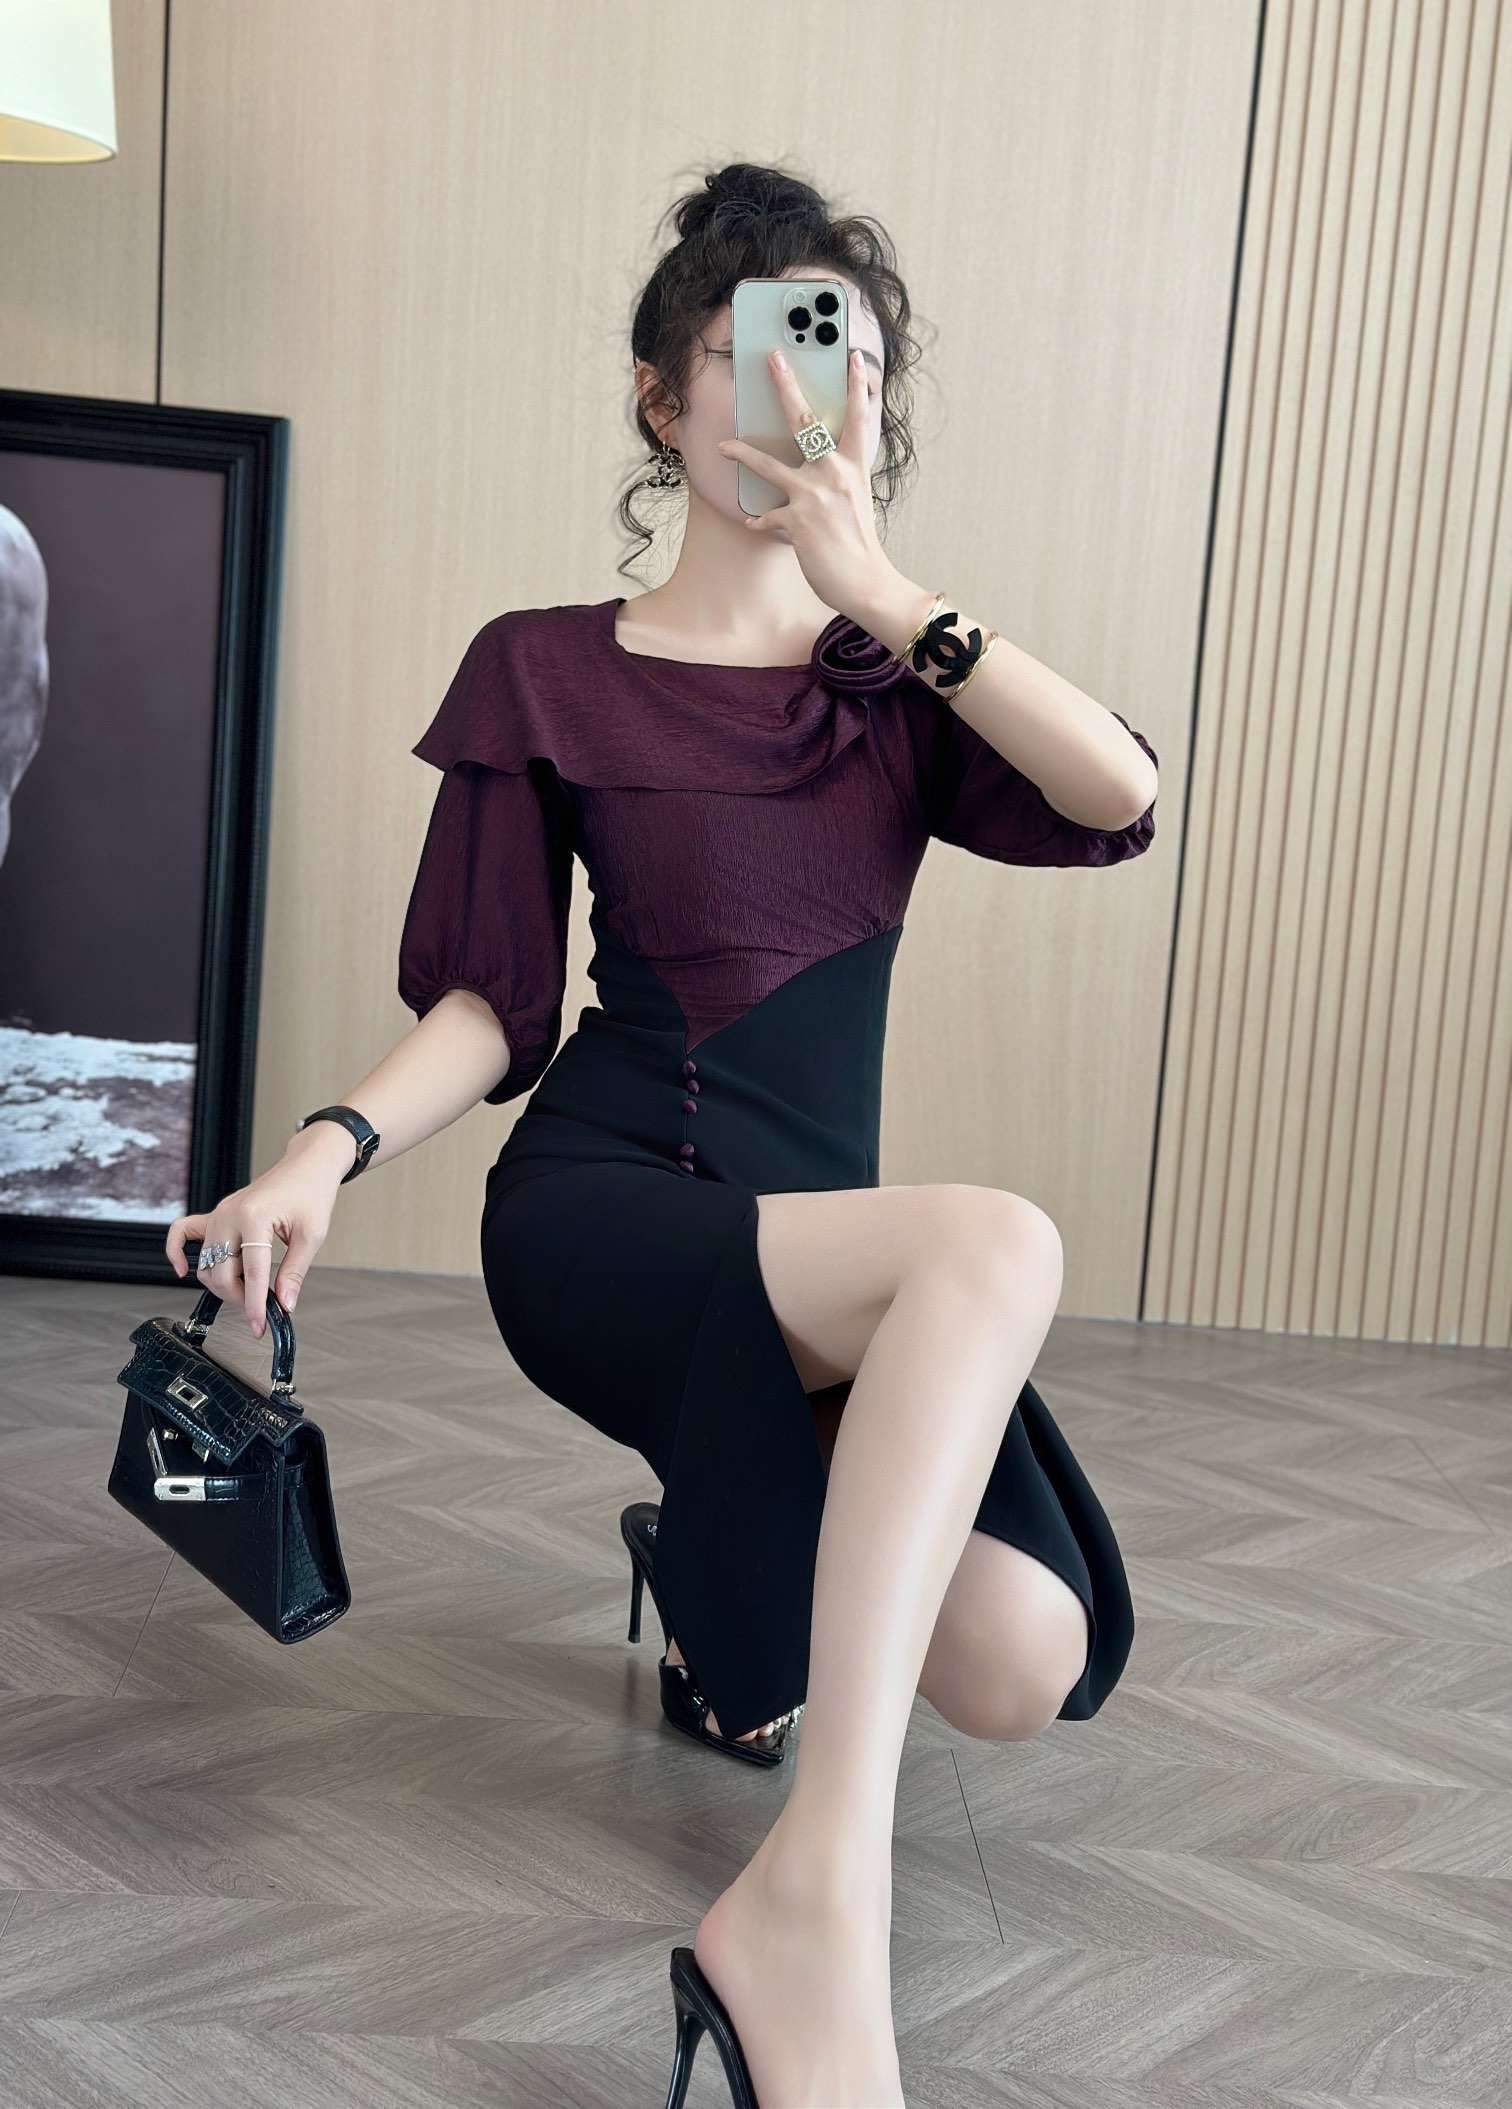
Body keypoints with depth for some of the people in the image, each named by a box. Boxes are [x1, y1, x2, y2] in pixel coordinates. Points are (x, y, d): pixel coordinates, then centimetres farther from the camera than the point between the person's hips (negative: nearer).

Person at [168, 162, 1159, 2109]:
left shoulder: (894, 683, 13)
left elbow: (1119, 801, -6)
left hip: (817, 1246, 5)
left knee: (1023, 1668, -16)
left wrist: (883, 591, -7)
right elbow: (490, 1002, 2)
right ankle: (813, 1911, -38)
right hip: (600, 1212, -4)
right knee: (995, 1242, -35)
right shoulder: (547, 674, 6)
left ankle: (726, 1577, 17)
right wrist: (329, 1149, -15)